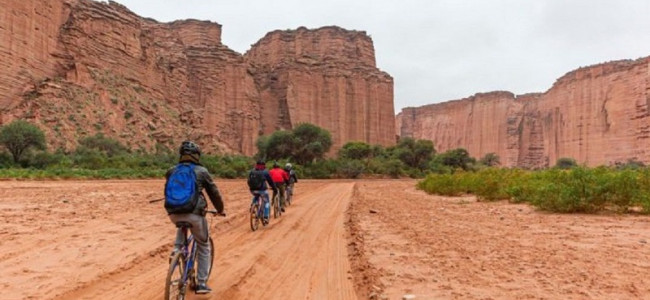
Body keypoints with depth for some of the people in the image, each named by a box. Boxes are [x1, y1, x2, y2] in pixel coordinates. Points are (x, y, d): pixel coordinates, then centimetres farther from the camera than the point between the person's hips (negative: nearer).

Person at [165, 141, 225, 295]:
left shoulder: (172, 171, 13)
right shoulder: (202, 171, 3)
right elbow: (214, 193, 9)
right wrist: (220, 209, 25)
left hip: (174, 213, 4)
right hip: (194, 213, -4)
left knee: (182, 226, 40)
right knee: (203, 247, 14)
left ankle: (177, 249, 19)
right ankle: (202, 283, 14)